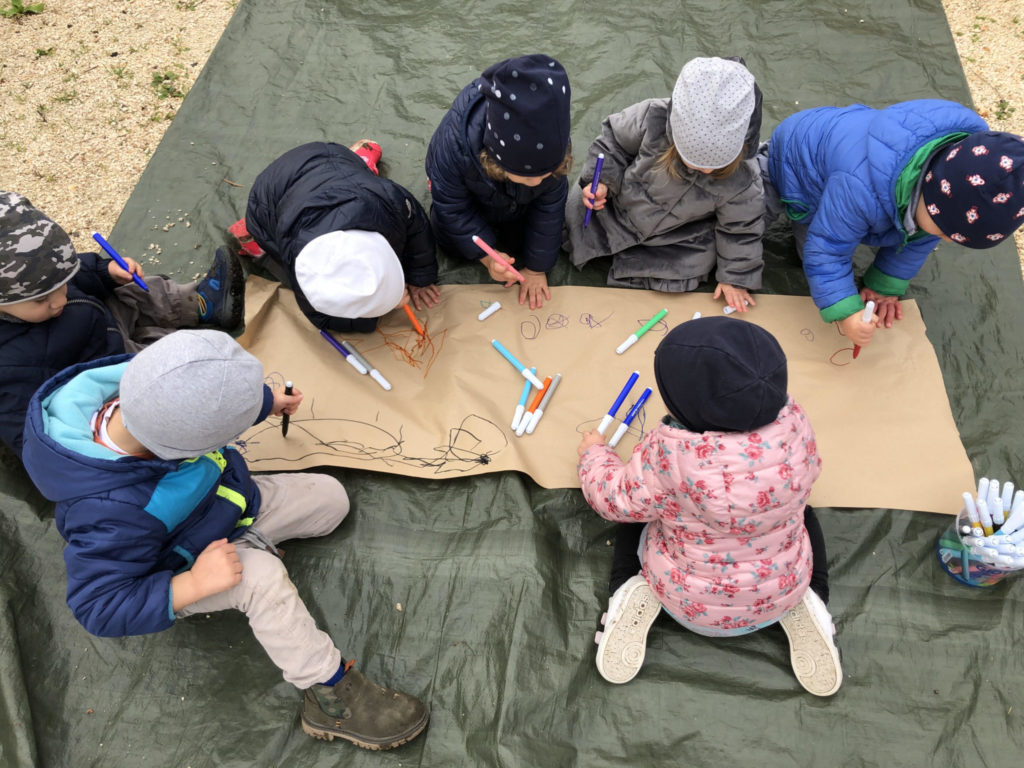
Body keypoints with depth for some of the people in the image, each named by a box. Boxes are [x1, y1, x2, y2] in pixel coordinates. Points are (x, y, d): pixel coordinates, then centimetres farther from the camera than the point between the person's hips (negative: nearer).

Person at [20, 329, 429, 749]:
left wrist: (268, 401, 9)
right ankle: (330, 694, -19)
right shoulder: (111, 515, -44)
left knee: (331, 497, 4)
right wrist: (193, 584, -38)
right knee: (262, 575, -35)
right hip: (183, 569, -6)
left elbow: (210, 398, -4)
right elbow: (100, 607, -31)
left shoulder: (149, 396, -28)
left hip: (230, 499, 7)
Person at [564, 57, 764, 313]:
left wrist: (736, 277, -8)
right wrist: (601, 181, -26)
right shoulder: (651, 119, -35)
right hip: (620, 206, 1)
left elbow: (740, 228, -13)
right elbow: (613, 140, -15)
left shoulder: (743, 179, -31)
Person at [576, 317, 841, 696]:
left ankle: (632, 596, 1)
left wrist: (593, 454, 3)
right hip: (781, 594, 3)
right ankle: (805, 605, 9)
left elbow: (615, 501, -16)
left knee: (634, 516, 22)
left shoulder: (670, 452, -35)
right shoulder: (793, 422, -22)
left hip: (689, 602, -2)